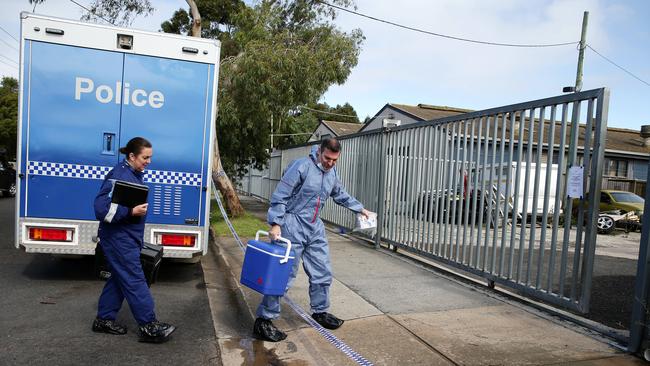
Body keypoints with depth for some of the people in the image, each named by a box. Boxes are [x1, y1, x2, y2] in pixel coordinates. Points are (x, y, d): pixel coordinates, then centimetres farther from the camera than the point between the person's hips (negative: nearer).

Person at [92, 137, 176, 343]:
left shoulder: (135, 174, 10)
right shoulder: (119, 176, -20)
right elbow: (102, 207, -26)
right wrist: (131, 211, -30)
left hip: (128, 238, 10)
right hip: (118, 239, -10)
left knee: (119, 278, 17)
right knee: (135, 280, -5)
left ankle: (104, 320, 30)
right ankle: (149, 326, 1)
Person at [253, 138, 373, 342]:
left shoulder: (331, 174, 10)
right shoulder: (301, 167, -14)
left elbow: (341, 195, 29)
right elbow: (280, 197, -17)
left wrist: (360, 209, 33)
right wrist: (275, 224, -23)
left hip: (315, 228, 8)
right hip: (293, 226, -8)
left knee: (322, 273, 12)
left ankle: (320, 312, 31)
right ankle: (263, 321, 4)